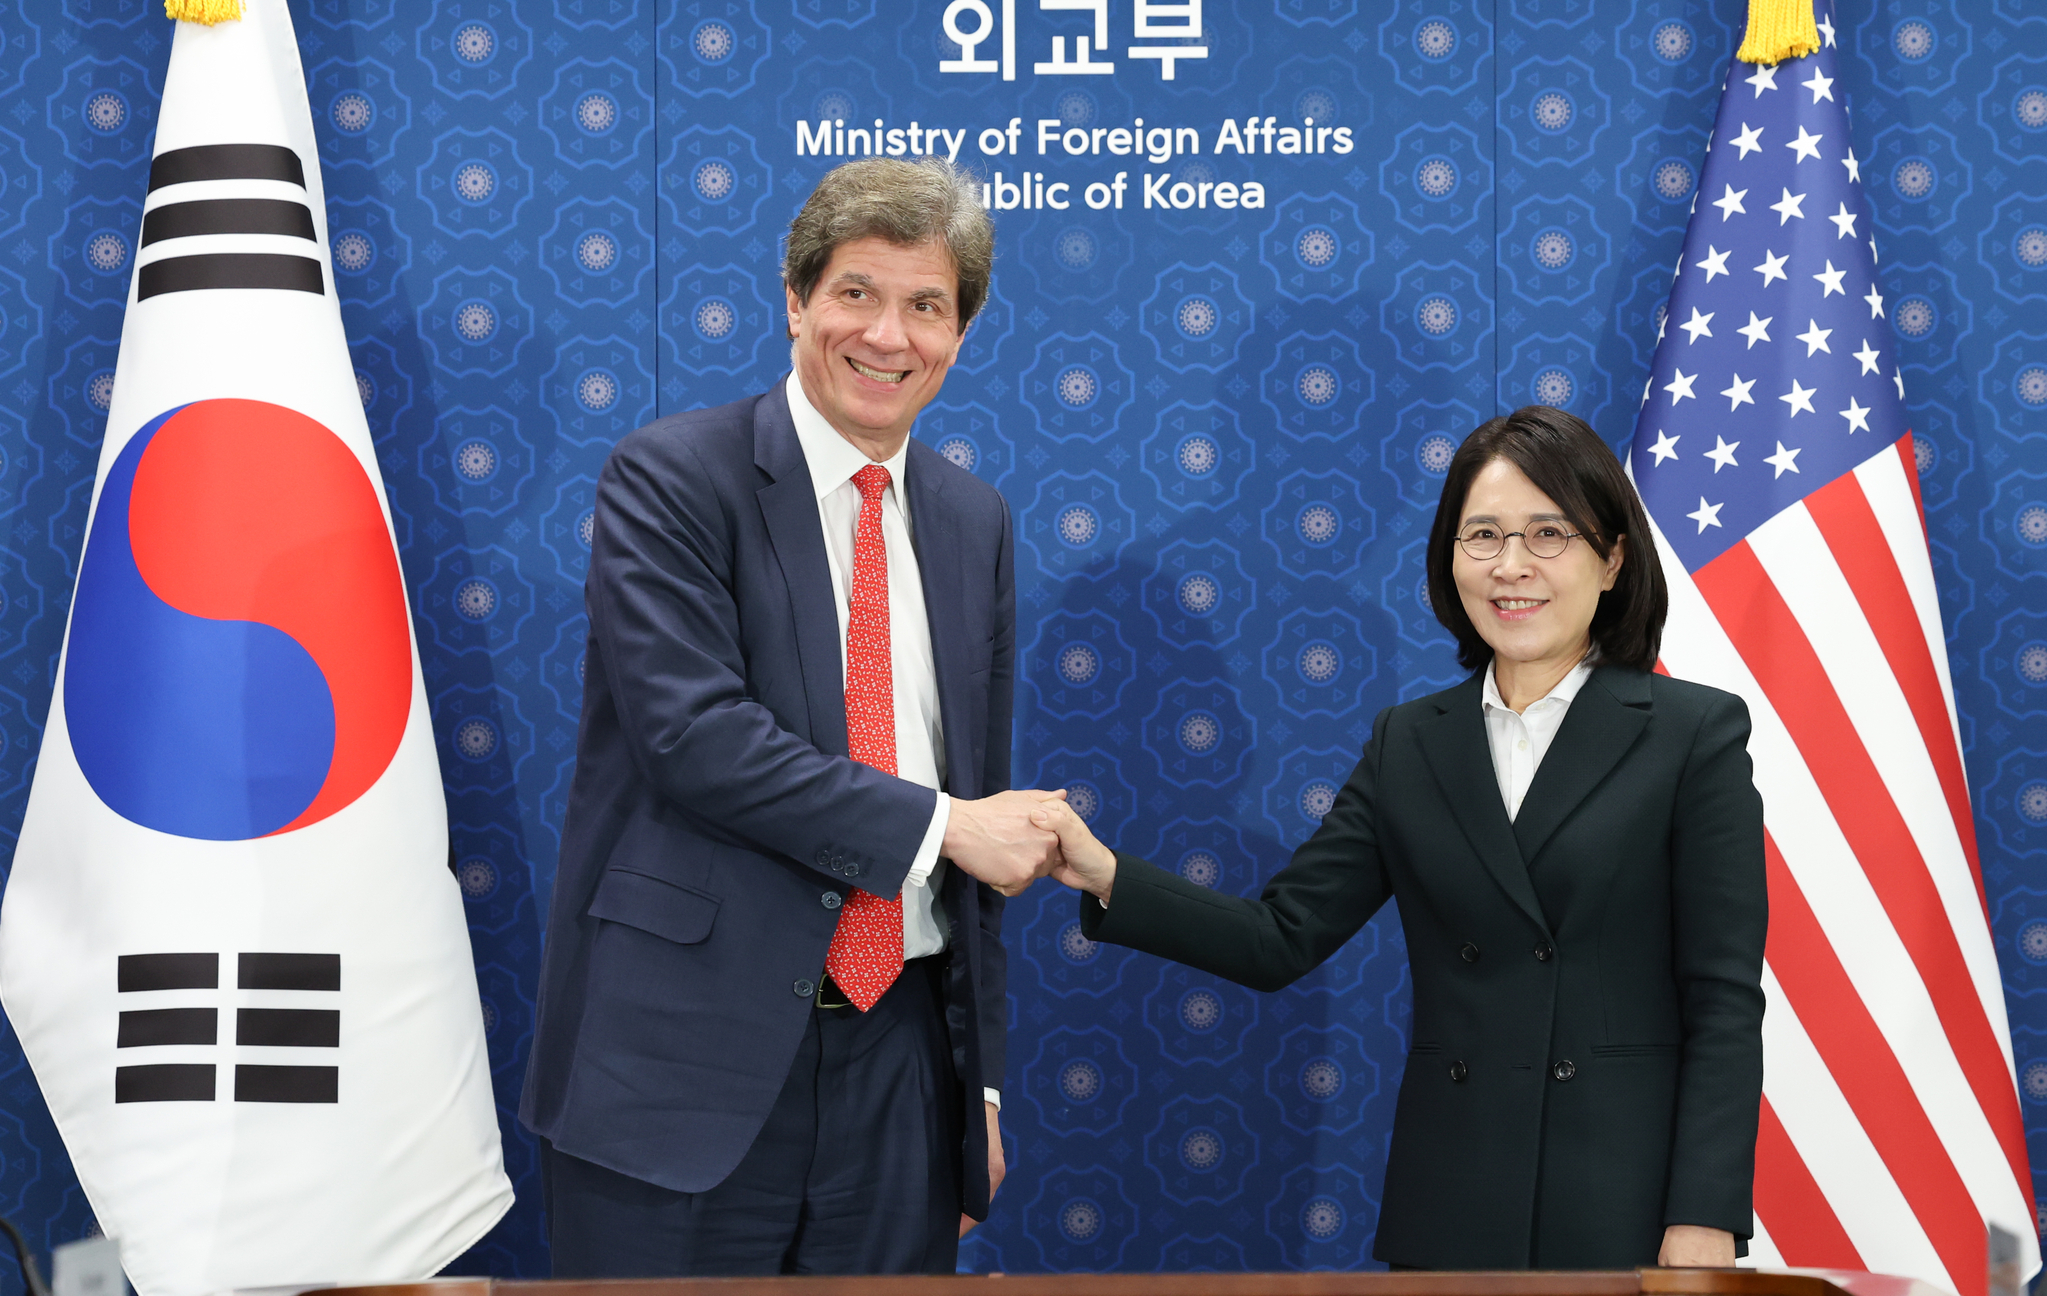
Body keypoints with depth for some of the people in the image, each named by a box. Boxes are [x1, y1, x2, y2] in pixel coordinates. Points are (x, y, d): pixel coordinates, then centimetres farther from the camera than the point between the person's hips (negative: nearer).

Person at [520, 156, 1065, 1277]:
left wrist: (980, 1080, 14)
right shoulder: (668, 478, -6)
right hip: (685, 1055, -5)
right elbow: (694, 733, -18)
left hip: (899, 1054, 5)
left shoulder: (976, 524, 11)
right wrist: (935, 826, -14)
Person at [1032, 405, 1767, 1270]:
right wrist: (1105, 876, -9)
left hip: (1627, 1207, -3)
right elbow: (1282, 938, 4)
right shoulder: (1407, 745, 9)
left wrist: (1703, 1222, -12)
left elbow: (1726, 1001, -6)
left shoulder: (1696, 735, -3)